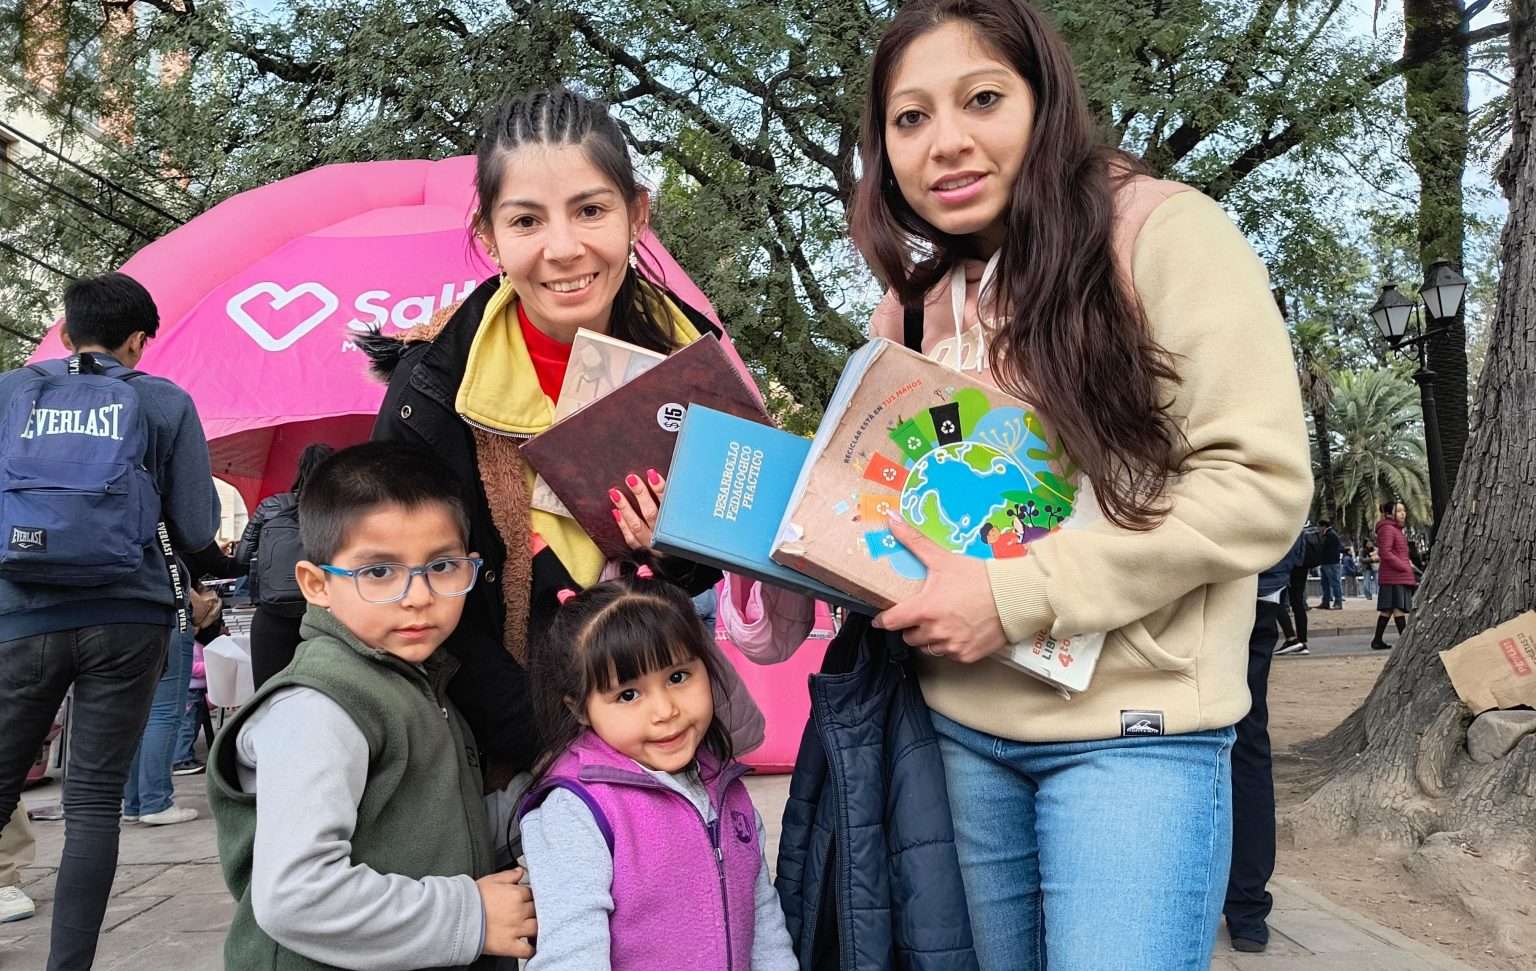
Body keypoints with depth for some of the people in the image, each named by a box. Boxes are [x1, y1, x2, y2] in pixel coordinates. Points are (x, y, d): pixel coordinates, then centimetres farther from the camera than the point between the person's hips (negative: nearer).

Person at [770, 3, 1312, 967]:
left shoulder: (1165, 234, -10)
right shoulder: (913, 304, 9)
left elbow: (1262, 482, -15)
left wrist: (1016, 594, -19)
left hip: (1130, 727, -5)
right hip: (961, 725, 5)